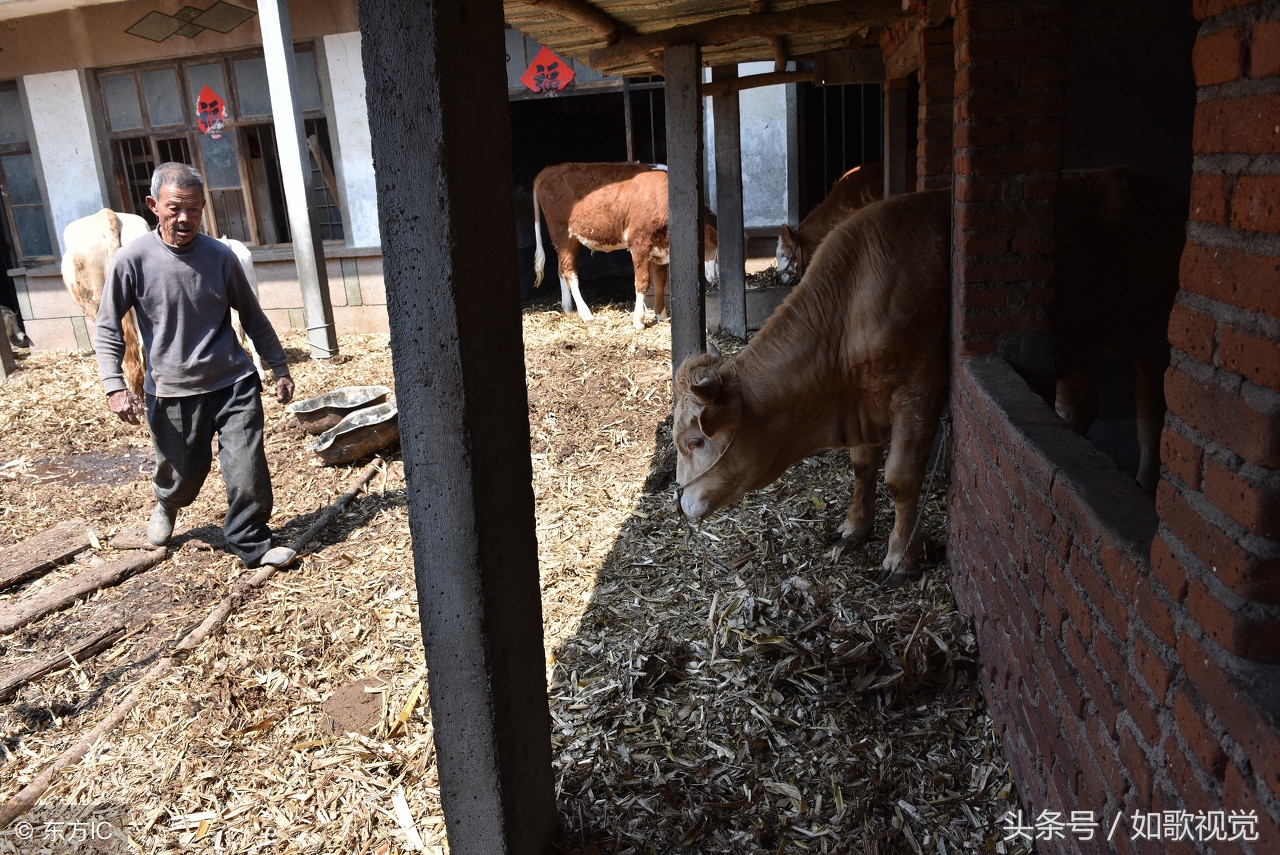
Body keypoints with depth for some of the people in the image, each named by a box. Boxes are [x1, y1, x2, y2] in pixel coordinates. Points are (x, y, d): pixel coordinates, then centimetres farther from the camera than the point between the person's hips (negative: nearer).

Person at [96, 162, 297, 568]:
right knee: (182, 473, 14)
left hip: (233, 383, 1)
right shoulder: (133, 258, -7)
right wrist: (114, 386, -10)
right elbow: (107, 327, 0)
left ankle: (252, 544, 15)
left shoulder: (220, 256, -2)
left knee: (248, 472, -6)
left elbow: (253, 317, 9)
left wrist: (280, 368, 10)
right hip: (171, 392, 0)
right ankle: (167, 505, 50)